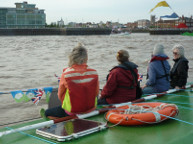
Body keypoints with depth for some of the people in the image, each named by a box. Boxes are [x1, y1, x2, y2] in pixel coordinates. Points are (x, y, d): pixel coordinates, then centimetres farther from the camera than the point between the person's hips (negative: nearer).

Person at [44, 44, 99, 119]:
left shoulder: (66, 74, -18)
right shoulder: (94, 73, -12)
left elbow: (60, 95, -5)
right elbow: (96, 93, 2)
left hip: (72, 112, -4)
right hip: (91, 109, 4)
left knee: (47, 113, 18)